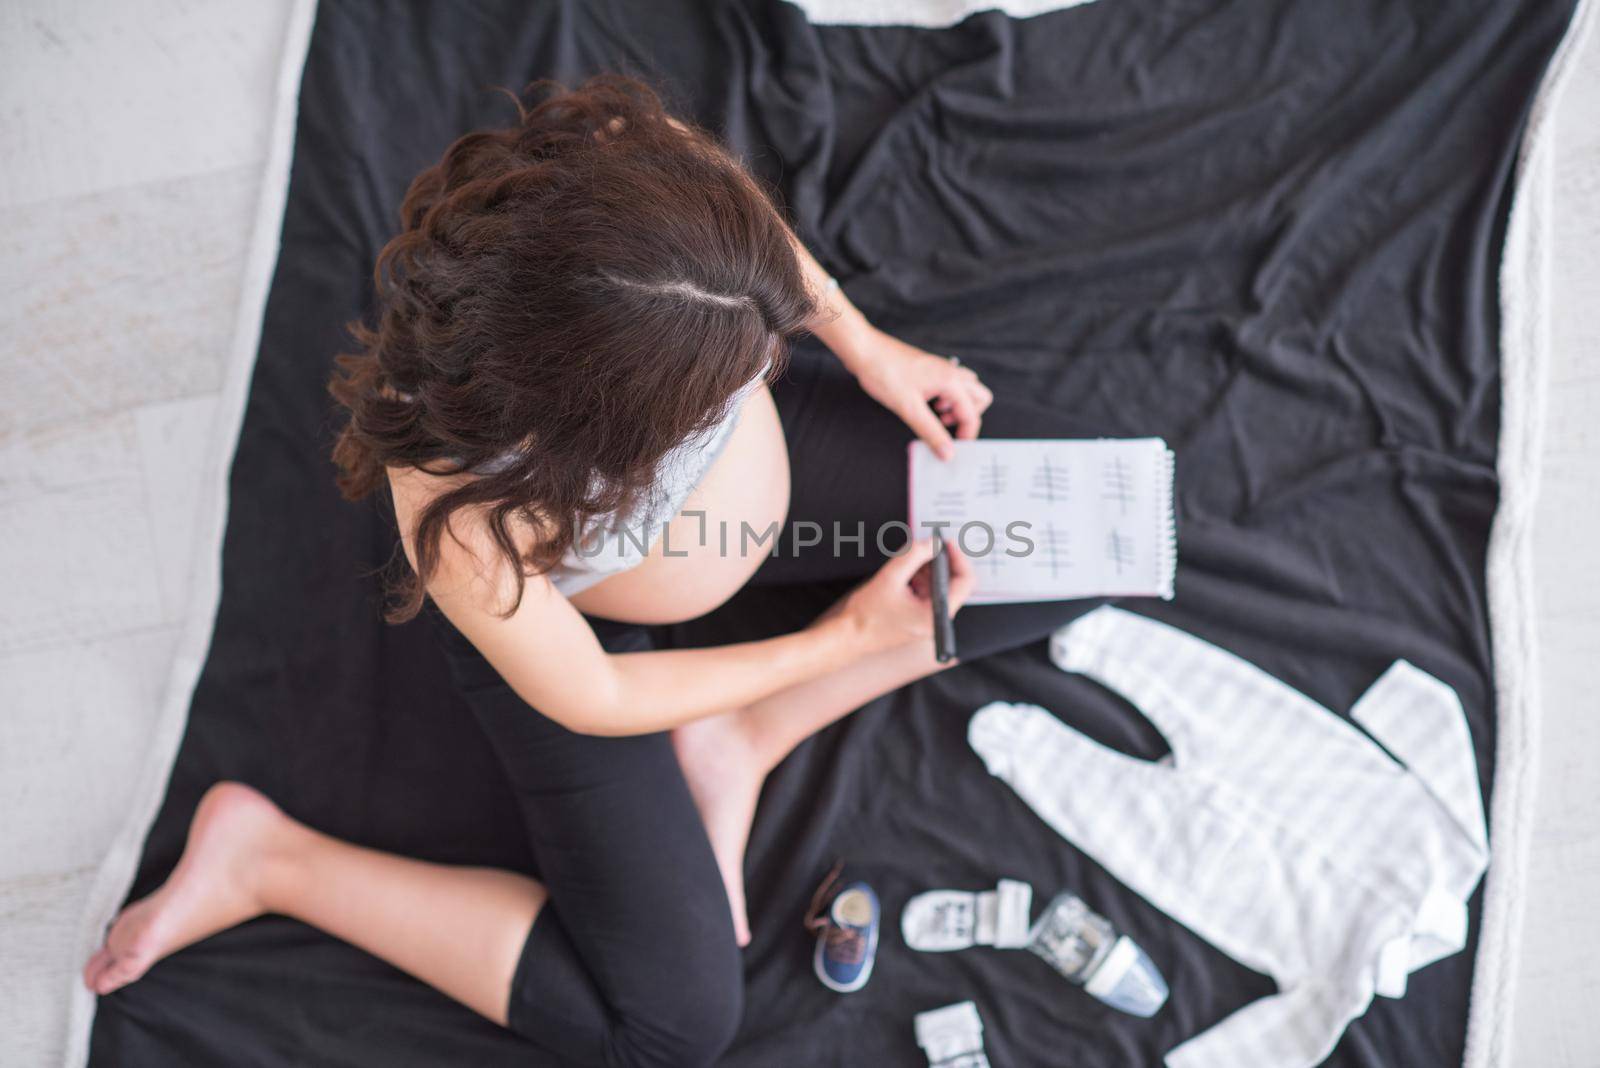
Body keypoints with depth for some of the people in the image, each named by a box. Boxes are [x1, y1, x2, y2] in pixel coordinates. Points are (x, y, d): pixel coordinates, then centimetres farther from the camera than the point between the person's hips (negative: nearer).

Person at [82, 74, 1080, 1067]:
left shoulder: (638, 169, -35)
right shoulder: (463, 512, -43)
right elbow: (587, 700, -23)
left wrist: (866, 344, -10)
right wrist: (846, 637, -17)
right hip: (564, 608, -5)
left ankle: (742, 737, 4)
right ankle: (268, 858, 9)